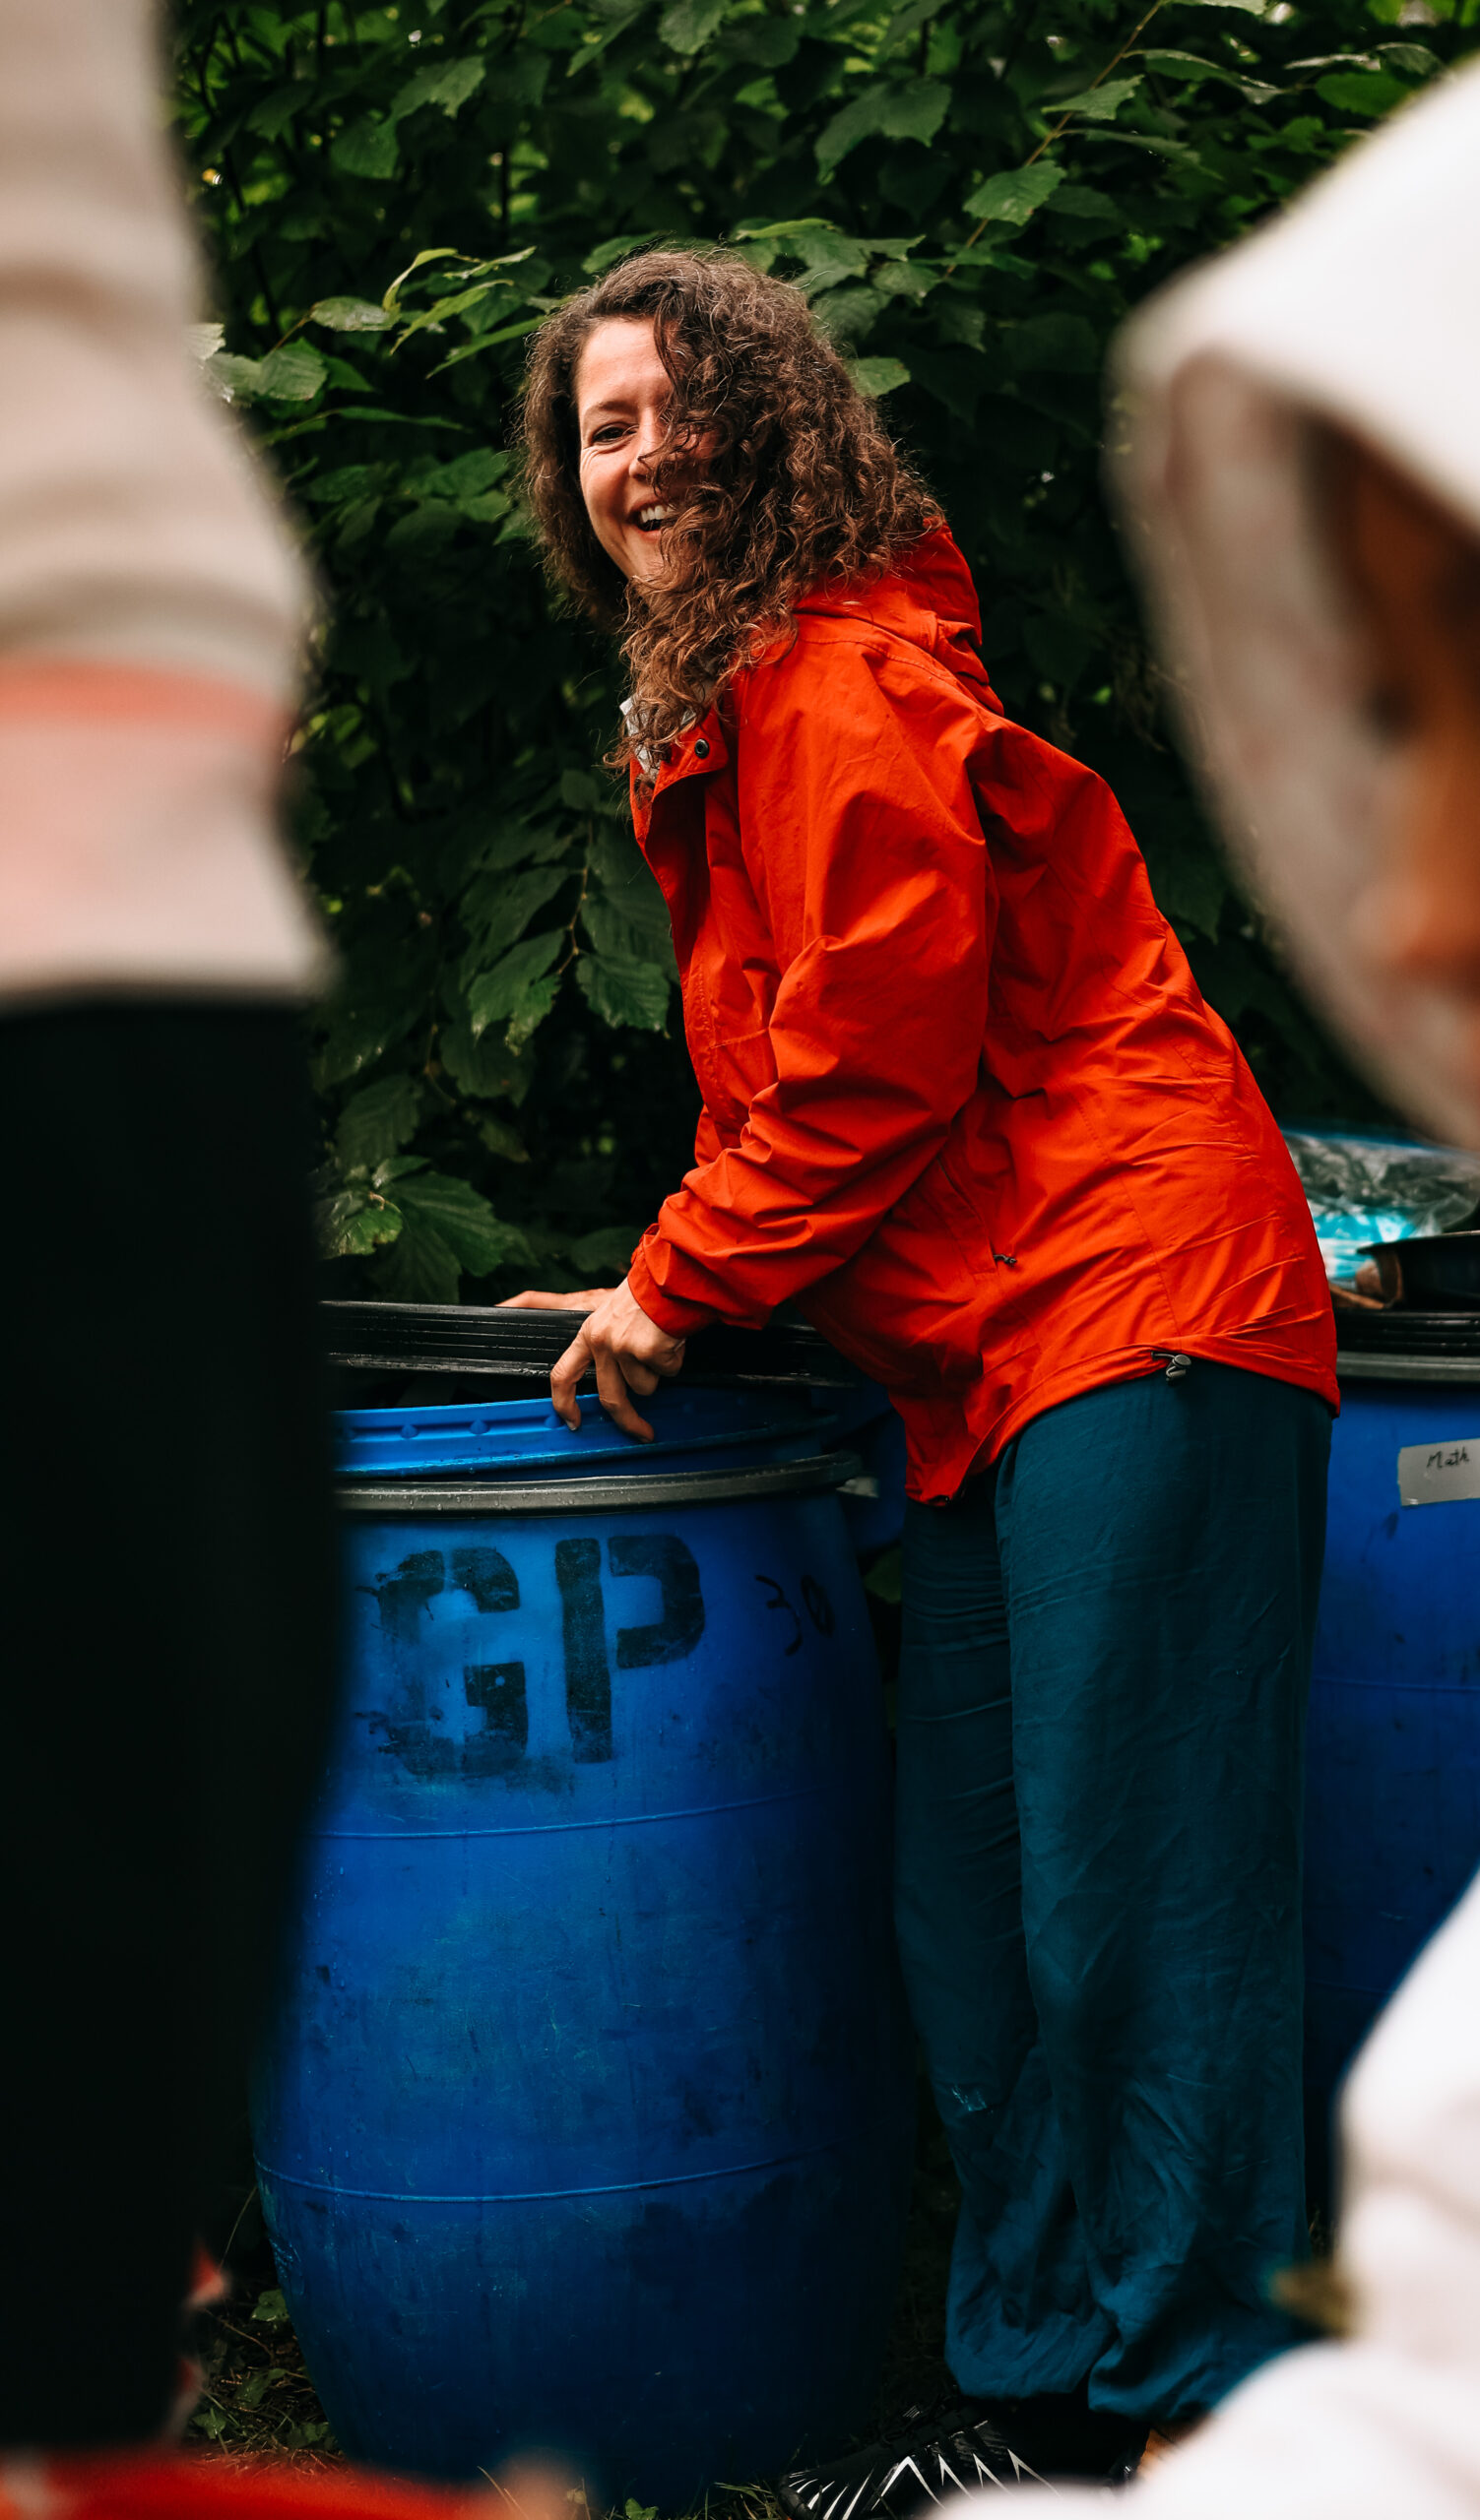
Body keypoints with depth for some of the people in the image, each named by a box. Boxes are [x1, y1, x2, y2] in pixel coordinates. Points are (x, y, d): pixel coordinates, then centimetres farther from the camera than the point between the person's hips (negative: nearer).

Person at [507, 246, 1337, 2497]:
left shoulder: (846, 685, -10)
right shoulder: (719, 723, 20)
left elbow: (874, 1054, -14)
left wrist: (681, 1285, -6)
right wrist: (689, 1287, 16)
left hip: (1126, 1319, -11)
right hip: (993, 1366, 11)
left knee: (1127, 1892, -9)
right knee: (977, 1909, 11)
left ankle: (1178, 2398, -2)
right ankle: (1037, 2382, 19)